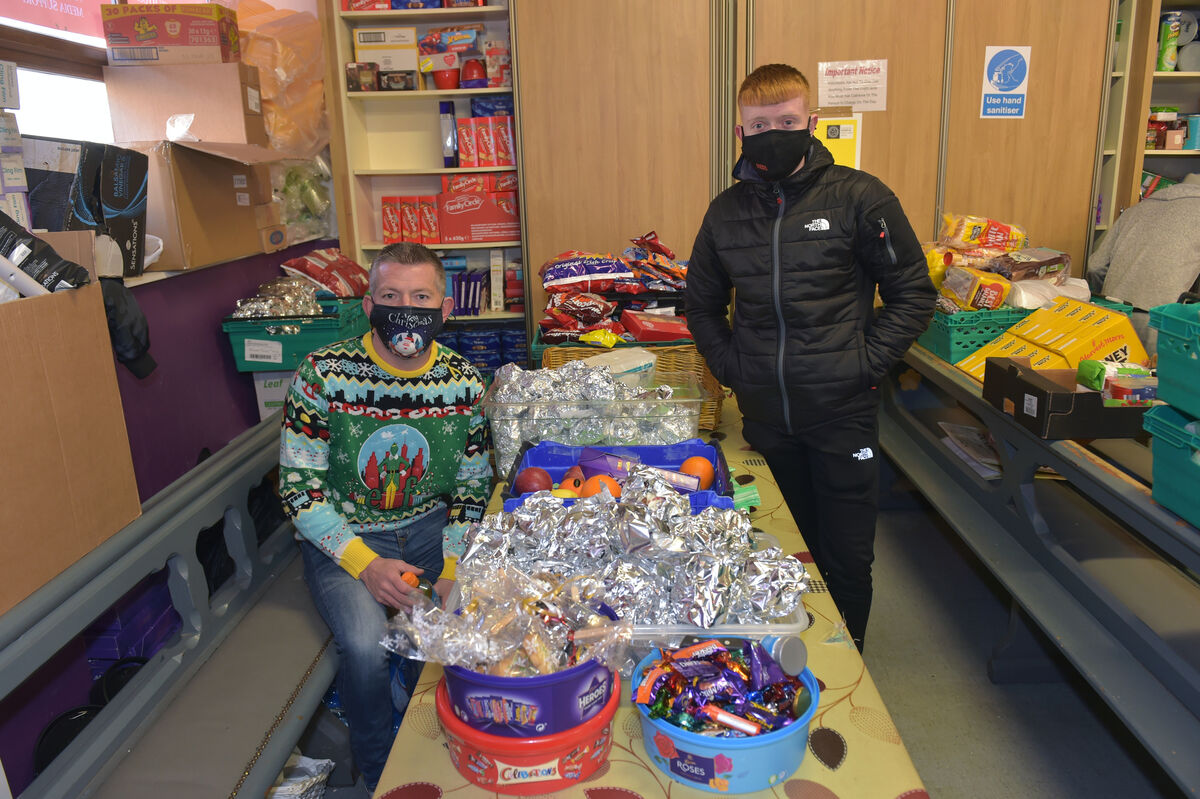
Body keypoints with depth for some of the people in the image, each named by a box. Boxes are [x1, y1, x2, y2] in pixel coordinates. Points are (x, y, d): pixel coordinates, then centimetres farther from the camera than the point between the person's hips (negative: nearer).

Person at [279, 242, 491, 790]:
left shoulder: (465, 384, -6)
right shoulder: (322, 375, -14)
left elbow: (472, 489, 2)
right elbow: (299, 488, -11)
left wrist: (453, 569, -13)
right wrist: (365, 564, -21)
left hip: (430, 526, 3)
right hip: (343, 537, -2)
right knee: (366, 645, -27)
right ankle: (379, 776, 6)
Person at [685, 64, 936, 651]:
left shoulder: (858, 198, -6)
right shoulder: (726, 211, 4)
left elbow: (913, 294, -1)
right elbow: (702, 304, 17)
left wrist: (864, 363, -9)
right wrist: (730, 366, 5)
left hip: (841, 410, -3)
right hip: (764, 414, 3)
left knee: (847, 557, 8)